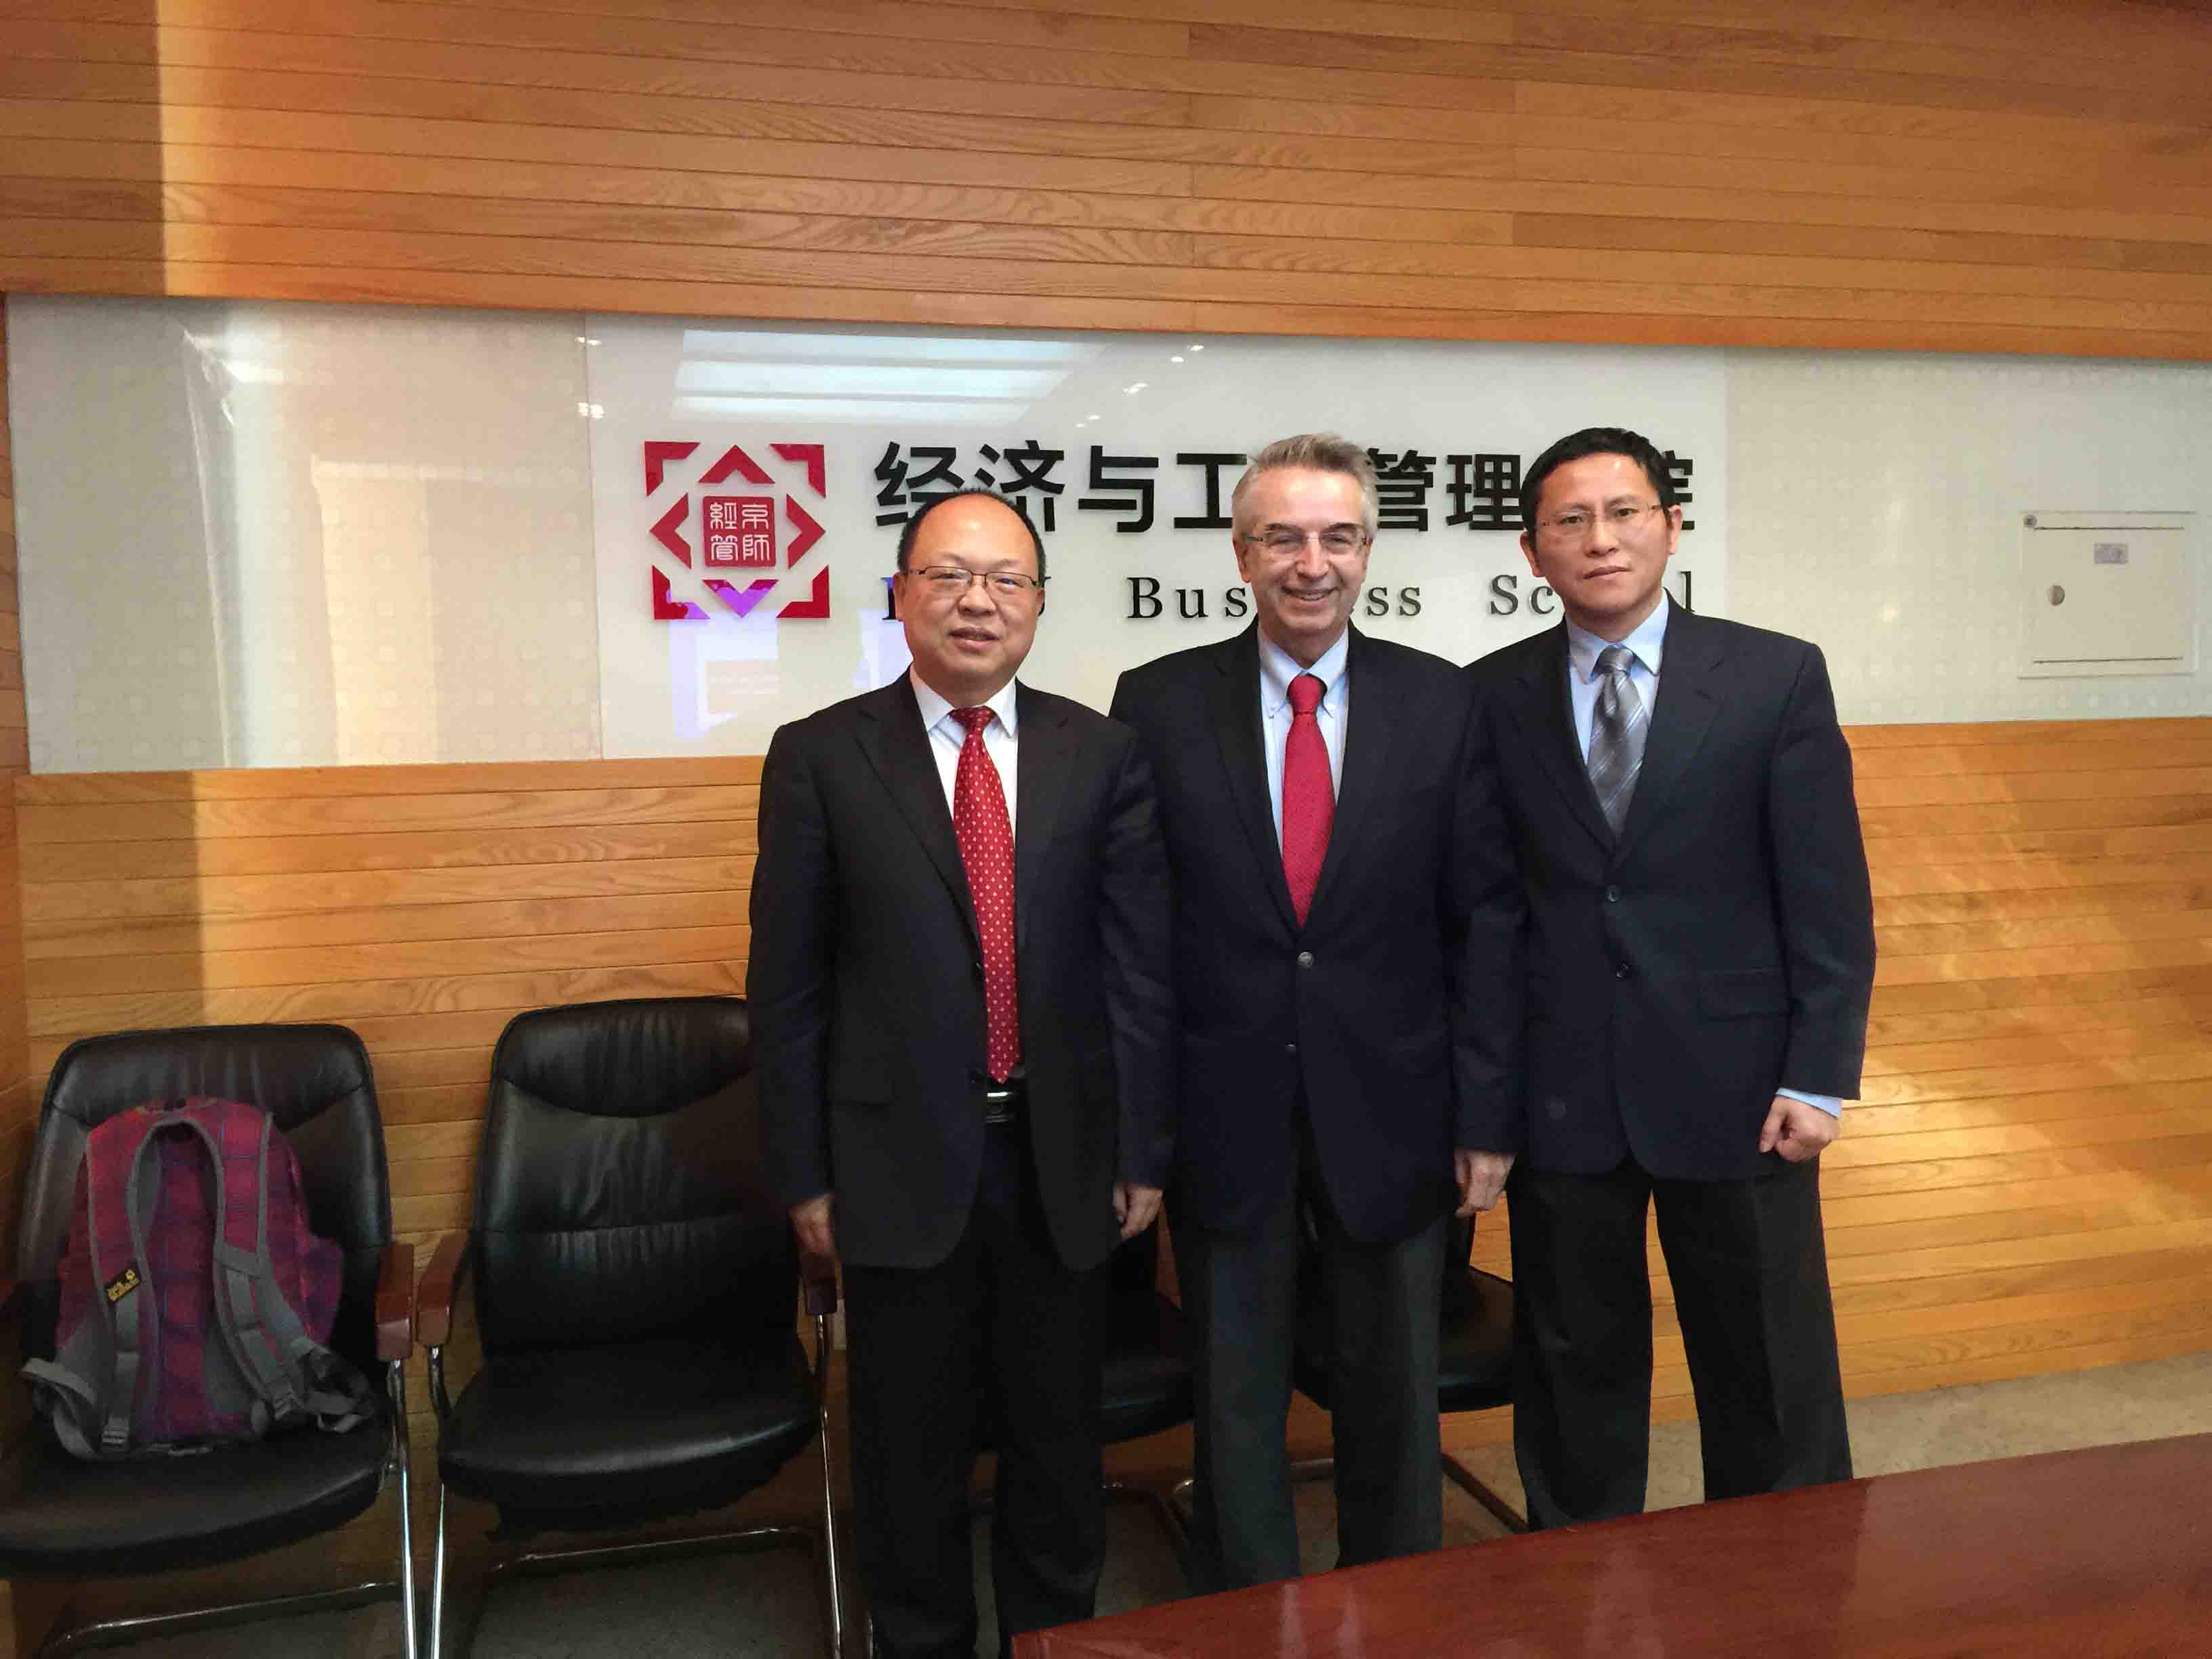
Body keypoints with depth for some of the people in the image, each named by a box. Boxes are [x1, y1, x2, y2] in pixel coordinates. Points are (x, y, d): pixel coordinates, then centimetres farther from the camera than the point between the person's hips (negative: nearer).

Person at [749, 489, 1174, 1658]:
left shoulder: (1101, 755, 0)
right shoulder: (822, 758, -4)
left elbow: (1140, 964, 1)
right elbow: (787, 979, -2)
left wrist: (1142, 1152, 0)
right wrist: (804, 1172, -3)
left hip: (1059, 1157, 2)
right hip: (900, 1160, -1)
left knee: (1057, 1432, 18)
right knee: (912, 1444, 15)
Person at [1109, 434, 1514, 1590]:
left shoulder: (1439, 701, -1)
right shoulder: (1159, 703, -4)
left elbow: (1478, 921, 0)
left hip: (1388, 1111, 1)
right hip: (1223, 1114, -1)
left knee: (1393, 1399, 18)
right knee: (1235, 1407, 15)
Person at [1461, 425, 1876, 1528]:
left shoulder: (1778, 678, -2)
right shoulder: (1493, 698, 1)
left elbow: (1829, 897, -2)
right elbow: (1483, 909, 2)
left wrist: (1819, 1076, -8)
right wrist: (1481, 1102, 0)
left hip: (1735, 1086, -1)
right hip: (1559, 1094, 1)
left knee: (1772, 1380, 13)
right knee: (1575, 1367, 15)